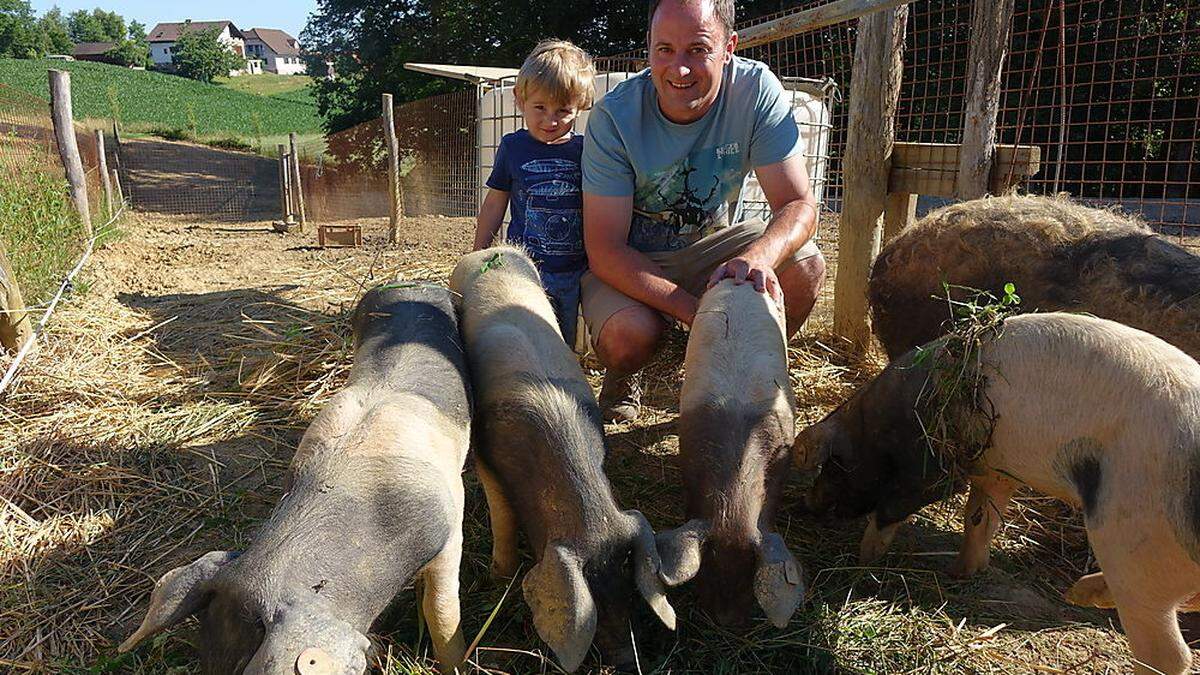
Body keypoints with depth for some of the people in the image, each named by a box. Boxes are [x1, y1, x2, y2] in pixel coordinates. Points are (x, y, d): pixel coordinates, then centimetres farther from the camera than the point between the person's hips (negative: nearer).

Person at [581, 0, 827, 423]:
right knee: (629, 333, -33)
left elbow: (798, 204, -20)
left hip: (709, 245, 3)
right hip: (630, 259, -2)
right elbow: (604, 249, -25)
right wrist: (693, 311, -37)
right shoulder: (614, 117, -23)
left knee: (805, 266, -22)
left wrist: (757, 257, -45)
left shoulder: (757, 90, -18)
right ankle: (622, 379, 7)